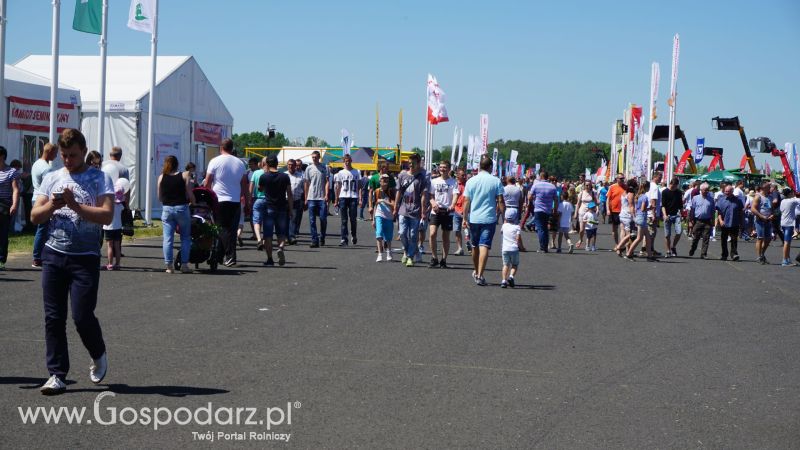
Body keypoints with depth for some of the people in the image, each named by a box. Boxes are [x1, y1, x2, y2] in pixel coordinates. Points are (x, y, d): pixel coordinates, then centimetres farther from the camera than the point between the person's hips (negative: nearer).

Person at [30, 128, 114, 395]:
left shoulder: (100, 179, 1)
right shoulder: (51, 179, 12)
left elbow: (106, 215, -12)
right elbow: (35, 216, 8)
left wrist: (75, 205, -19)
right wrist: (52, 205, -12)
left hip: (85, 258, -4)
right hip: (53, 255, 4)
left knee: (82, 316, -6)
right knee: (53, 317, 2)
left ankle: (98, 356, 23)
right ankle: (57, 375, 9)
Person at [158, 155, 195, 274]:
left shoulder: (161, 177, 4)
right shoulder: (185, 176, -1)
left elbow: (159, 197, 6)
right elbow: (190, 195, -7)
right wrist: (194, 204, 11)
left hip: (166, 209, 2)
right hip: (181, 208, -2)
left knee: (167, 238, 4)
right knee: (185, 237, 9)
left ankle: (168, 265, 2)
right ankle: (184, 265, 5)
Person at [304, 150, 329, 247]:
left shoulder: (324, 168, 5)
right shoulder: (309, 168, 8)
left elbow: (327, 182, 2)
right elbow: (306, 184, 11)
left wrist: (326, 195, -11)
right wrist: (305, 198, 8)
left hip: (322, 198, -1)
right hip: (311, 198, 1)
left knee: (323, 219, -2)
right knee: (312, 220, -1)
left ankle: (322, 238, 17)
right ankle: (314, 240, 1)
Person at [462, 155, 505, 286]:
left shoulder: (471, 181, 2)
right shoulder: (496, 181, -4)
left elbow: (466, 202, 2)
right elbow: (500, 202, -5)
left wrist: (465, 218, 8)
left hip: (474, 218, 3)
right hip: (489, 218, -2)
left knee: (475, 246, 17)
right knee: (484, 246, -6)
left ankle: (476, 272, 34)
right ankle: (480, 276, -14)